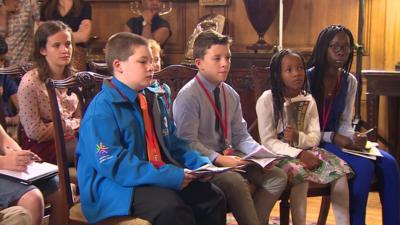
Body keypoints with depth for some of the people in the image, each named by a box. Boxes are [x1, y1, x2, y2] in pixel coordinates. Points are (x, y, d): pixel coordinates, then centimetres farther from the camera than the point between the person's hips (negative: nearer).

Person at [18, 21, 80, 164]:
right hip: (41, 146, -6)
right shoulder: (30, 82, -15)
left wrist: (63, 124, -13)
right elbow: (34, 131, -16)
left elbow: (80, 119, 7)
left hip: (69, 138, 6)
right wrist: (71, 125, -8)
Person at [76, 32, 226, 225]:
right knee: (171, 208, -32)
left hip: (160, 178, 8)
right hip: (117, 186, -8)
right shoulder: (102, 108, -12)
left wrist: (201, 165, 0)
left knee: (212, 196, -5)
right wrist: (169, 176, -26)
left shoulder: (152, 100, 15)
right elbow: (112, 163, -22)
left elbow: (172, 143, 20)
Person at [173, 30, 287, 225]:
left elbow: (241, 136, 11)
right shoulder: (188, 96, -13)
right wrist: (219, 159, -25)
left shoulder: (231, 95, 8)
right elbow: (188, 142, -17)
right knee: (236, 182, -34)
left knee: (277, 176, -6)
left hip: (229, 157, 7)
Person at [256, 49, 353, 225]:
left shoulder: (308, 100, 6)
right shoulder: (267, 99, -9)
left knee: (340, 170, -17)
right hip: (280, 154, -5)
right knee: (300, 173, -35)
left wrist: (299, 137, -21)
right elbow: (268, 141, -13)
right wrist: (298, 153, -25)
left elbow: (315, 136, 2)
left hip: (305, 151, 5)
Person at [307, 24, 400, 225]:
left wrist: (353, 137, -13)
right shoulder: (307, 78, -10)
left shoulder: (349, 82, 9)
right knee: (364, 165, -27)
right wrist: (334, 138, -21)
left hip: (337, 140, 6)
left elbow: (344, 123, 10)